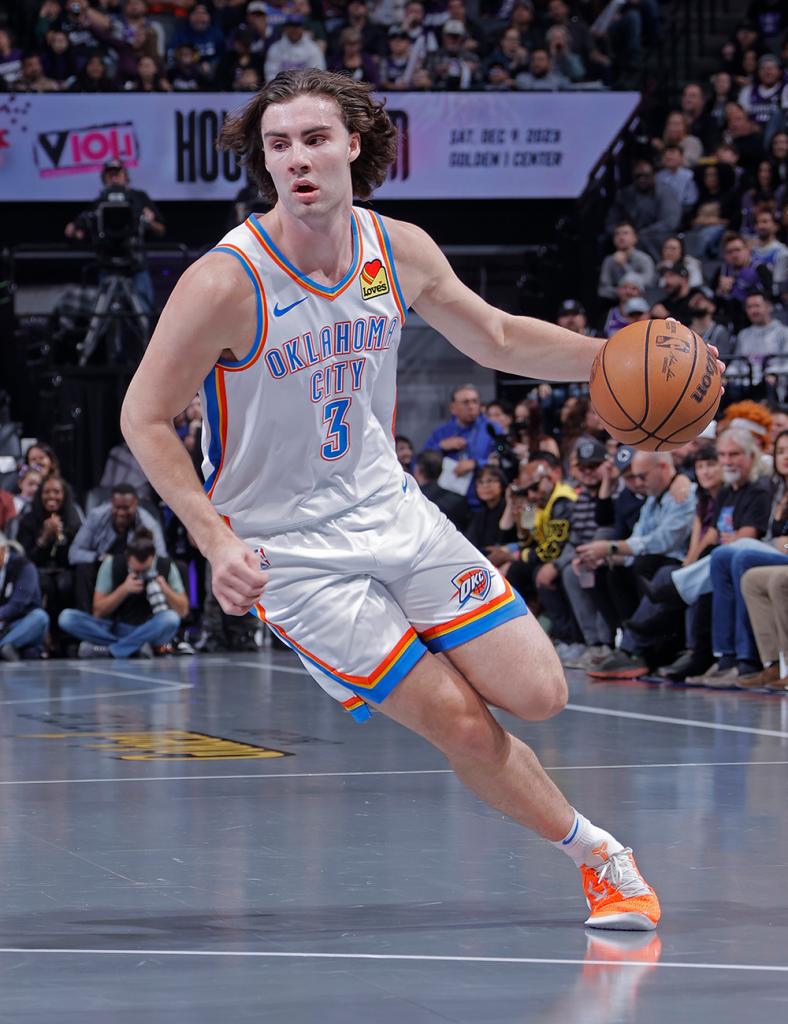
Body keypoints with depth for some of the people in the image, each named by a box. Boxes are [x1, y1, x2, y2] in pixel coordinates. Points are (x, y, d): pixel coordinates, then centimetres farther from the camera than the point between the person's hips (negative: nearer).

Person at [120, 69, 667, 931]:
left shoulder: (399, 252, -4)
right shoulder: (226, 284, -21)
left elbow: (498, 340, 13)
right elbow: (144, 418, -14)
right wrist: (216, 541, -24)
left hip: (388, 507, 5)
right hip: (286, 549, -5)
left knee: (537, 695, -3)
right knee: (463, 725, -9)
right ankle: (597, 854, 13)